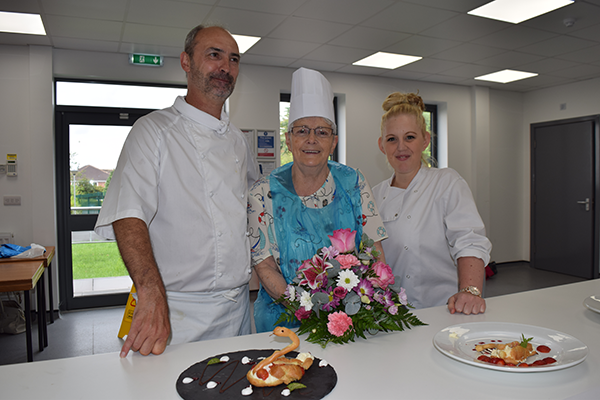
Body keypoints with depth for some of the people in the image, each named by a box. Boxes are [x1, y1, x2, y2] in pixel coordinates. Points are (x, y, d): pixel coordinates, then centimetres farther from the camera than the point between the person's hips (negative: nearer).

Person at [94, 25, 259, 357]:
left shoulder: (236, 139, 11)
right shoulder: (154, 131, -9)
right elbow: (128, 217, -22)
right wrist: (151, 295, -35)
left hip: (238, 307, 6)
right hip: (179, 315, -6)